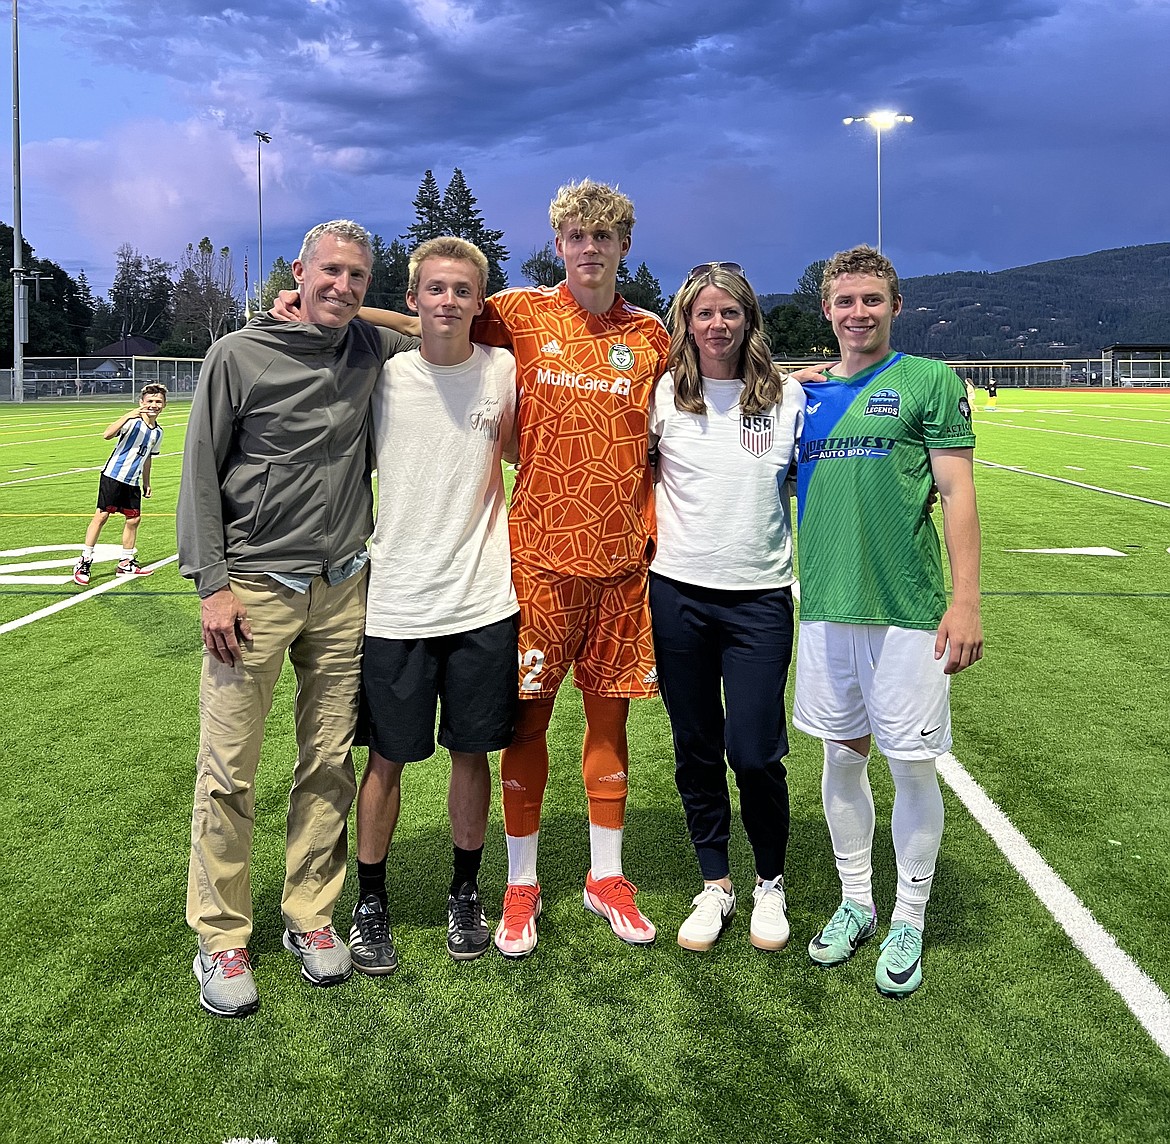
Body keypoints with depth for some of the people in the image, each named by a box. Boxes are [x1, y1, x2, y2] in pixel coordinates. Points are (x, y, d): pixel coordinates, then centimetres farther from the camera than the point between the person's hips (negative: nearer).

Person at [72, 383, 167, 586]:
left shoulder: (158, 432, 9)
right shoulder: (133, 421, -12)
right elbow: (107, 434, -29)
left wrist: (146, 483, 25)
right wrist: (129, 415, -38)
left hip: (132, 482, 7)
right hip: (113, 475, -7)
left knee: (134, 519, 7)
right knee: (102, 515, -7)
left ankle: (126, 563, 20)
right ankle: (84, 562, 0)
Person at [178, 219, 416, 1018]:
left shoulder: (374, 350, 7)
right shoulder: (239, 355, -2)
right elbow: (201, 473, -2)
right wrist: (212, 584, -8)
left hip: (343, 590, 4)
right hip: (253, 586, -3)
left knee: (330, 764, 8)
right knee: (230, 772, -1)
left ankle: (311, 917, 23)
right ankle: (221, 939, 13)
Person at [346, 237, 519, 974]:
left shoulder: (504, 372, 1)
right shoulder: (381, 376, -2)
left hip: (483, 602, 1)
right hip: (396, 603, -1)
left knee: (472, 751, 10)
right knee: (388, 758, 7)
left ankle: (466, 893, 29)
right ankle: (371, 901, 26)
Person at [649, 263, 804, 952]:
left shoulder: (787, 397, 3)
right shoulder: (663, 396, 2)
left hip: (760, 597, -1)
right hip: (678, 592, 1)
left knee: (755, 752, -3)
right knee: (697, 750, 9)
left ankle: (771, 882, 22)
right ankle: (715, 884, 27)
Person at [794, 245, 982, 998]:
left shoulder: (930, 382, -2)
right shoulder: (806, 393, 10)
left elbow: (957, 493, -6)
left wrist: (967, 601, -12)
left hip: (906, 607, -4)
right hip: (826, 604, 4)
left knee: (912, 763, 4)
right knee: (843, 755, 13)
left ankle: (908, 922, 21)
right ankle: (856, 904, 30)